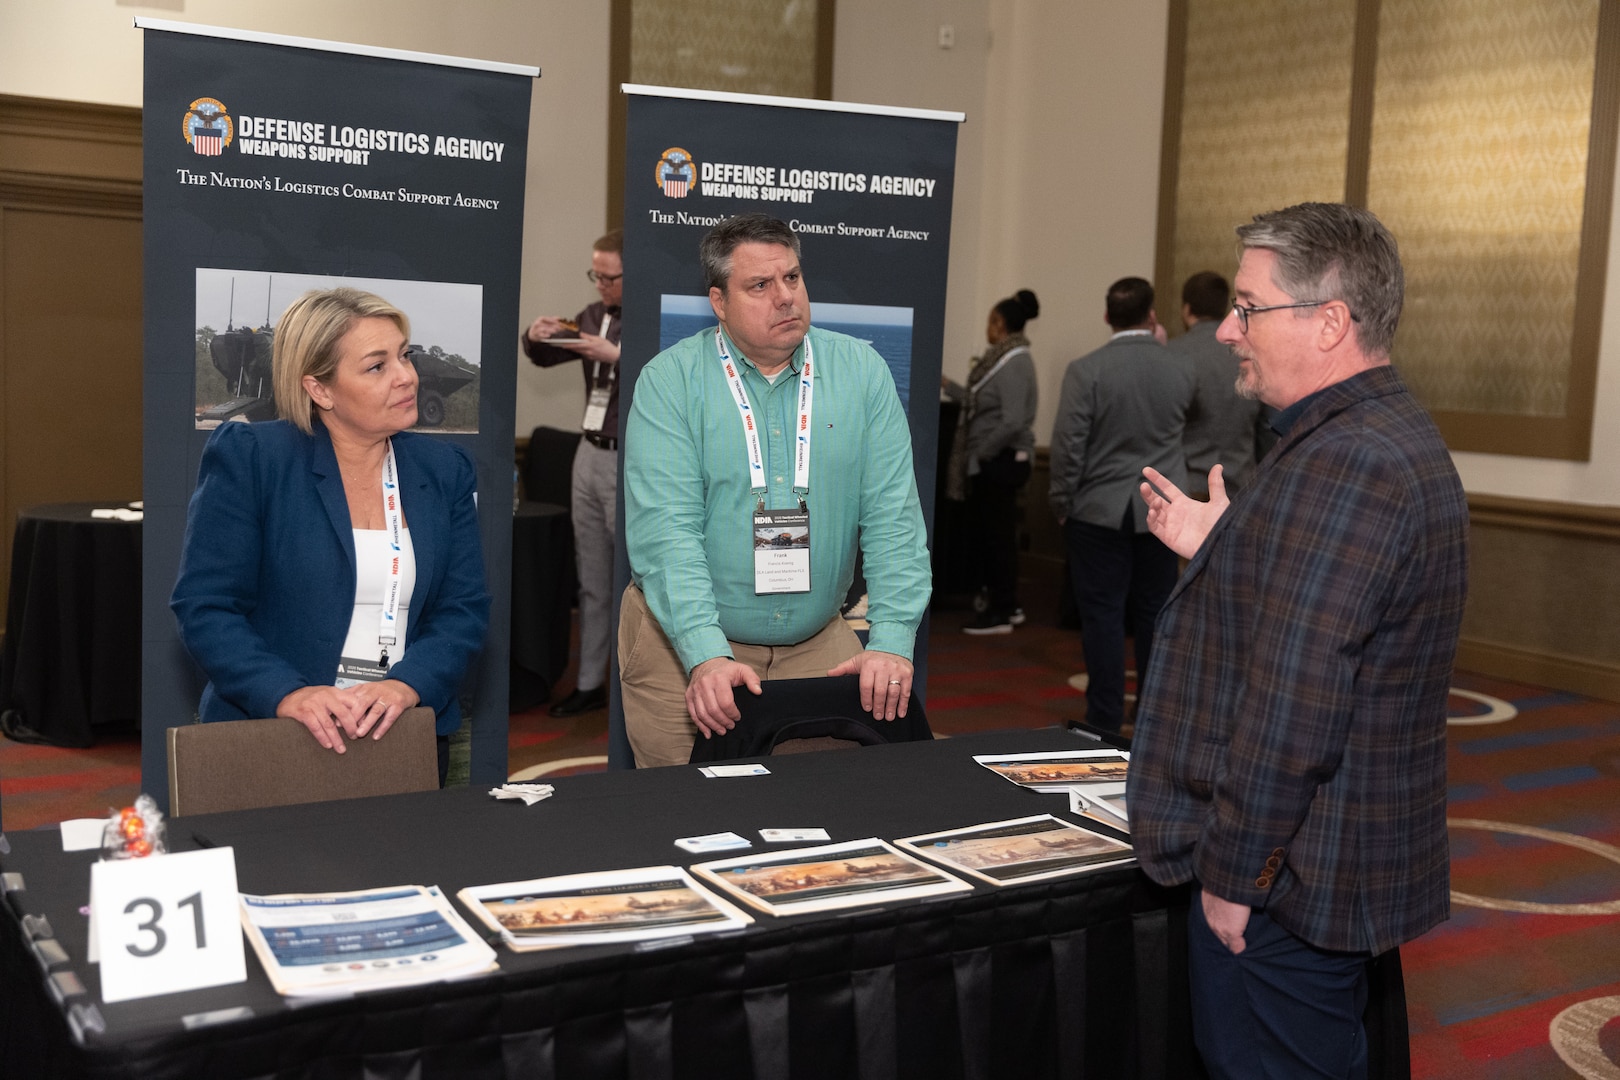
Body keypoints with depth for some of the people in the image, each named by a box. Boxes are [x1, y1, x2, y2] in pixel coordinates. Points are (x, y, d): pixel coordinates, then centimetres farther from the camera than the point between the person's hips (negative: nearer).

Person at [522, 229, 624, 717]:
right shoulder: (595, 315, 9)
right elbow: (544, 357, 19)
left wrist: (614, 356, -27)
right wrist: (535, 336, -1)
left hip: (627, 464, -7)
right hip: (590, 456, 7)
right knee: (592, 581, 12)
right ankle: (590, 683, 20)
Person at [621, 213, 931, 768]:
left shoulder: (861, 371, 1)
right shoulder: (669, 380, -7)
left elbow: (893, 518, -4)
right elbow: (664, 529, -16)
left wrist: (892, 643, -16)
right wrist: (708, 656, -28)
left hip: (817, 638, 2)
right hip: (685, 638, -2)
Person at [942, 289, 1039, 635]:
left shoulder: (1014, 363, -17)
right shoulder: (1005, 358, 12)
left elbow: (1012, 422, -23)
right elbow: (982, 404, 16)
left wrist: (980, 453, -15)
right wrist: (948, 385, 23)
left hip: (1001, 461, -9)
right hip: (994, 462, 9)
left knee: (996, 533, -1)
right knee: (986, 532, 14)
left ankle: (1001, 613, 8)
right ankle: (1006, 604, 24)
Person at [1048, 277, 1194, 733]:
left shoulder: (1086, 370, -12)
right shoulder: (1180, 370, -1)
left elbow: (1068, 444, -12)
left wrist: (1062, 503, 1)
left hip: (1100, 511, -3)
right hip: (1161, 512, 3)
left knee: (1103, 615, 2)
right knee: (1154, 615, 10)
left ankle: (1105, 721, 6)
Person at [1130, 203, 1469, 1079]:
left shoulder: (1343, 466, -24)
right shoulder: (1394, 436, 11)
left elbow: (1293, 706, -27)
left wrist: (1232, 873, -19)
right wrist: (1218, 550, 14)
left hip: (1283, 878, -11)